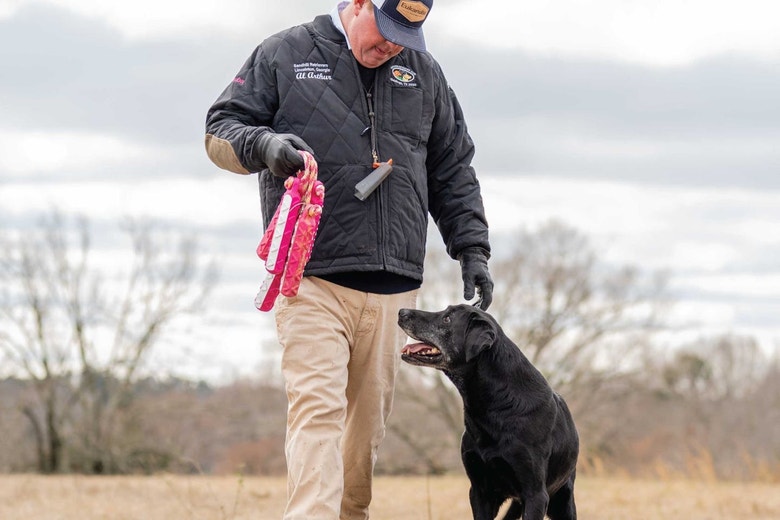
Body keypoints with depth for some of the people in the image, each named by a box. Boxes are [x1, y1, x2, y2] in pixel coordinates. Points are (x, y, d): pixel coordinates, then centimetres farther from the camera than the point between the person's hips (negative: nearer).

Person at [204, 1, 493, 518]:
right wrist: (263, 144, -16)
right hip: (311, 278, -4)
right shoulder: (285, 54, 5)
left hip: (393, 284, 4)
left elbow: (453, 170, 21)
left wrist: (472, 248, 13)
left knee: (369, 420, 7)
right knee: (317, 408, -16)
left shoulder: (423, 72, 14)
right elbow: (220, 130, 5)